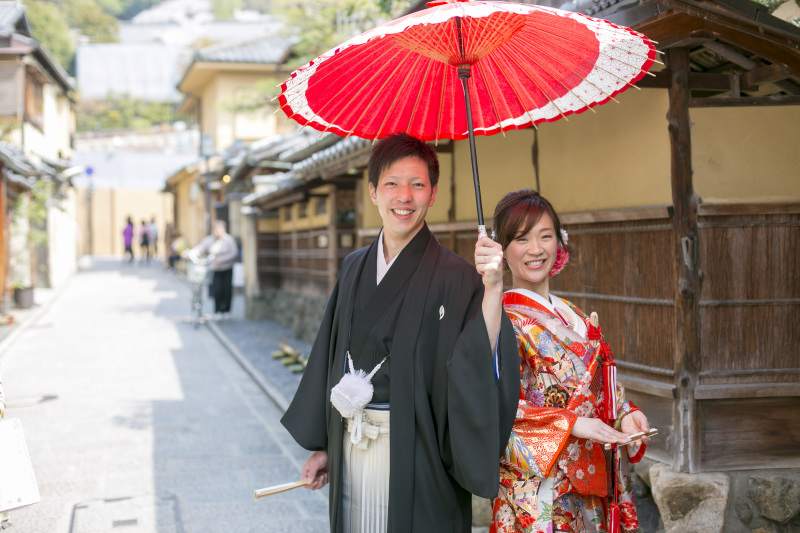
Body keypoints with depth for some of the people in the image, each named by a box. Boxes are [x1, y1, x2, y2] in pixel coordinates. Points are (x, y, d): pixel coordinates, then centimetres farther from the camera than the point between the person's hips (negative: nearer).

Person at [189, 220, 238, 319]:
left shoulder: (229, 239, -4)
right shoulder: (209, 240, 2)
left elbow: (234, 254, -11)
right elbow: (199, 250, 1)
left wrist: (221, 260, -21)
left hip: (227, 270, -1)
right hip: (215, 270, 1)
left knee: (227, 290, -1)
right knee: (217, 290, -9)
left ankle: (226, 311, 16)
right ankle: (217, 311, 8)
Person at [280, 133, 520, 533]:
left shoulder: (454, 277, -11)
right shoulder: (356, 268, 7)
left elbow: (484, 372, -23)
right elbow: (333, 360, 12)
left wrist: (493, 289, -36)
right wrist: (323, 447, 14)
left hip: (415, 455, -5)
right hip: (352, 453, 5)